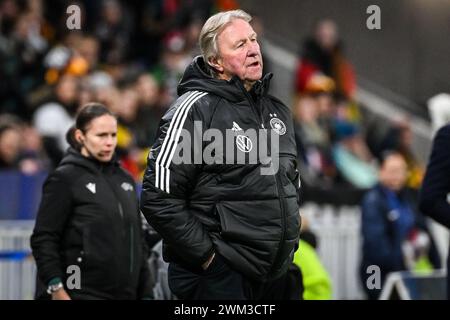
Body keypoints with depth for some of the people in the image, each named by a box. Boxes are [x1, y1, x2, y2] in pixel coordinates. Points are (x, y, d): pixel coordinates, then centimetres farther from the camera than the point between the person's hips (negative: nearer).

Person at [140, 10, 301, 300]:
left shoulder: (278, 110, 13)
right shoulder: (195, 109, -10)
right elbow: (158, 198, -14)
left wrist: (290, 241, 16)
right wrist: (207, 255, -15)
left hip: (277, 276, 7)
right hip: (220, 277, -7)